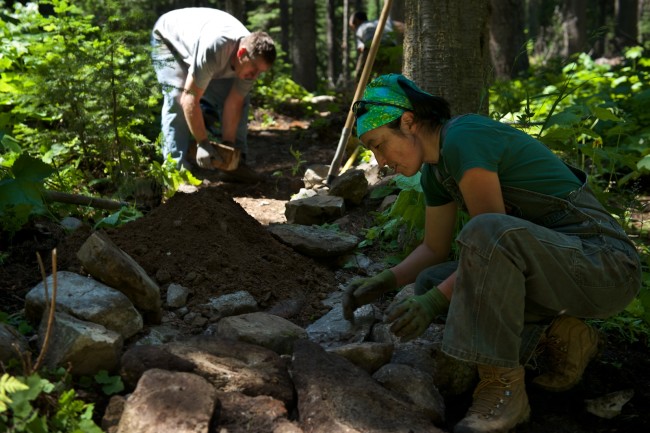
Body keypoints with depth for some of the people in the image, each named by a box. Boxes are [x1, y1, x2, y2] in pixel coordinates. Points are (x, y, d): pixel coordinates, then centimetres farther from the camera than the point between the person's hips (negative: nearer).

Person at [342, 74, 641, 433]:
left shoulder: (465, 139, -19)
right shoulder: (434, 169, 8)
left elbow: (490, 235, -20)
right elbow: (435, 248, 18)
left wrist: (435, 301, -21)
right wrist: (383, 282, 4)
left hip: (605, 263, -9)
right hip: (548, 262, 9)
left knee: (488, 232, -35)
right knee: (430, 283, 2)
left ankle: (503, 388, -21)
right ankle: (558, 335, 5)